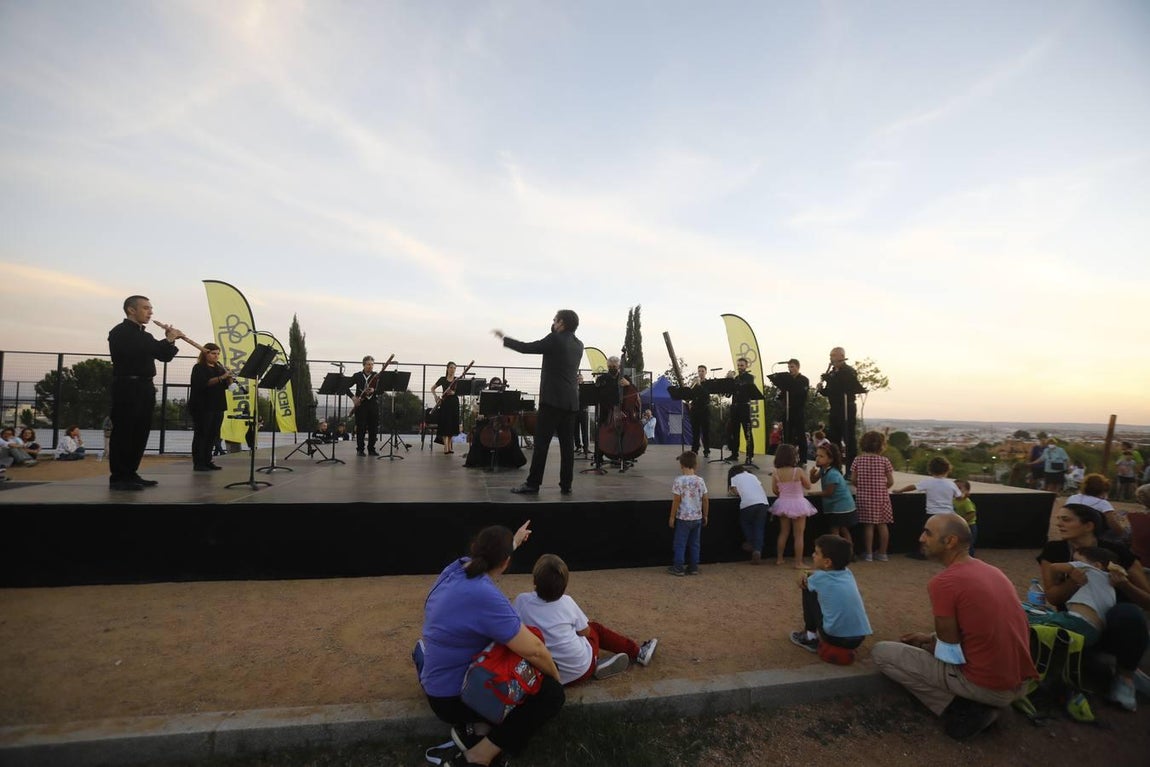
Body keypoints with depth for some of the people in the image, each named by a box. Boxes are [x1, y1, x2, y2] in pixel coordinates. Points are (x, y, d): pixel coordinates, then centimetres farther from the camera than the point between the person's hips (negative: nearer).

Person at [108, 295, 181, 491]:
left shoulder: (145, 336, 19)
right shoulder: (119, 332, -5)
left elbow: (165, 356, 16)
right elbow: (136, 351, -22)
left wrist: (170, 340, -2)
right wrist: (168, 340, -17)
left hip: (145, 387, 8)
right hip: (127, 387, -8)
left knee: (140, 433, 9)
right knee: (124, 432, -6)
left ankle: (130, 474, 16)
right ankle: (118, 478, -2)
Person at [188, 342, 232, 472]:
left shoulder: (219, 368, 17)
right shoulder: (199, 368, -4)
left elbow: (226, 385, 12)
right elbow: (204, 383, -20)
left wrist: (229, 377, -8)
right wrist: (221, 377, -29)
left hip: (217, 407, 7)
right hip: (202, 407, -7)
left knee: (213, 435, 7)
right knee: (201, 435, -5)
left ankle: (207, 461, 13)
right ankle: (198, 464, -2)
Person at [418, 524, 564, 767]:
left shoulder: (458, 566, -7)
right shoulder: (485, 596, -33)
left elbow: (489, 556, 19)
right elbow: (533, 650, -30)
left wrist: (514, 541, 36)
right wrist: (556, 676, -10)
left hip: (441, 681, 9)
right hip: (455, 698, -9)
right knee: (552, 693, -7)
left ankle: (475, 725, 4)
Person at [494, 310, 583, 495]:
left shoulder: (555, 339, -7)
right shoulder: (578, 345, 13)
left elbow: (526, 348, -2)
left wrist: (504, 338, 11)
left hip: (552, 399, -7)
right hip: (571, 401, 7)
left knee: (541, 442, -4)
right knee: (567, 444, 6)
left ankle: (533, 483, -2)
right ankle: (566, 485, 8)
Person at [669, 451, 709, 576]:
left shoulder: (679, 481, -15)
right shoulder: (700, 480, -2)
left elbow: (676, 500, -14)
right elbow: (705, 500, 2)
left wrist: (672, 517, -6)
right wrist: (705, 516, 14)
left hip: (683, 518, -4)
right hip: (697, 518, 5)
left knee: (680, 544, 6)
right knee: (694, 544, 14)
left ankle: (678, 568, 12)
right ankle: (693, 567, 19)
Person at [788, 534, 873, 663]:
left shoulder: (819, 577, -7)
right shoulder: (848, 573, 6)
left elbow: (803, 583, 15)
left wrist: (806, 578, 33)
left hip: (835, 638, -6)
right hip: (859, 638, 6)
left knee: (809, 589, 9)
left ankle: (810, 637, 16)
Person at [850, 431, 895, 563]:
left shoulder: (858, 460, -4)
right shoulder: (884, 460, -7)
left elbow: (853, 480, -3)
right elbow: (890, 482, -4)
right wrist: (883, 488, 14)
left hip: (864, 496, 1)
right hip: (881, 497, -1)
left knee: (868, 525, 6)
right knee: (882, 524, 11)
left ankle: (868, 553, 10)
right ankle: (883, 553, 19)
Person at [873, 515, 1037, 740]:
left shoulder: (943, 582, -19)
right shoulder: (991, 571, 7)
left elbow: (951, 653, -12)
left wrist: (924, 647, 8)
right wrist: (929, 638, 17)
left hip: (986, 686, -8)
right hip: (1018, 683, 8)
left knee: (881, 652, 0)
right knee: (935, 643, 32)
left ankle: (959, 710, 0)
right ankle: (981, 706, 12)